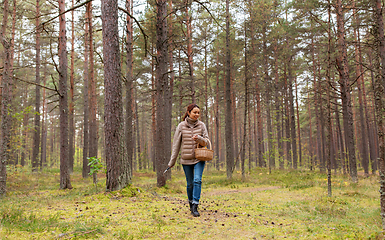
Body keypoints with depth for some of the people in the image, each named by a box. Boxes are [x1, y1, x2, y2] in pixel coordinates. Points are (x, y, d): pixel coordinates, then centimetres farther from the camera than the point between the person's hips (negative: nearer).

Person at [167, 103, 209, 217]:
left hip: (199, 158, 0)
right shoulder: (181, 126, -1)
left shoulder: (201, 125, 2)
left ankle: (195, 206, -12)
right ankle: (191, 203, 29)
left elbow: (206, 141, 4)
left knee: (197, 180, -15)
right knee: (190, 183, 7)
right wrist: (172, 161, 4)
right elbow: (176, 144, 2)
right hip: (186, 159, 0)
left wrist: (199, 138, -20)